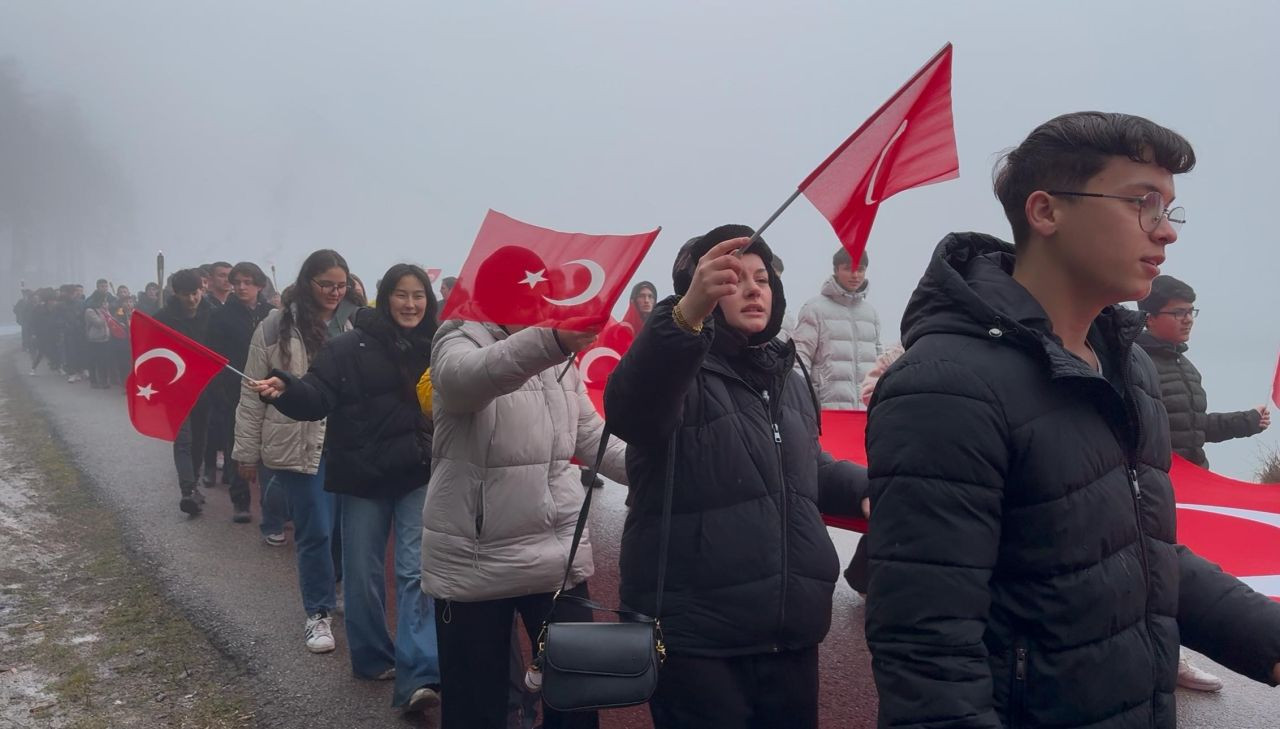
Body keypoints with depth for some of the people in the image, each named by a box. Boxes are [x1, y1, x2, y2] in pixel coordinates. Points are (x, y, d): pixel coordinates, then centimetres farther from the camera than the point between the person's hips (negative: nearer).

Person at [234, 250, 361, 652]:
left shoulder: (356, 324, 3)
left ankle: (345, 597, 32)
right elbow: (252, 393, 2)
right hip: (301, 445, -2)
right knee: (316, 531, 1)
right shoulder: (276, 327, -2)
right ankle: (319, 612, 18)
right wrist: (246, 451, 3)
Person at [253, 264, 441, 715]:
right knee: (363, 573, 11)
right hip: (364, 476, 0)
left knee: (417, 571, -6)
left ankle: (417, 678, -6)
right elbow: (317, 397, -15)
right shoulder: (351, 347, -6)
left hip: (421, 477, 1)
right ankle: (373, 657, 31)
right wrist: (285, 389, -34)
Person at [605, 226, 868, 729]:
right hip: (697, 637, -7)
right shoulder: (676, 369, -9)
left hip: (790, 633, 7)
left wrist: (867, 487, 7)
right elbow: (626, 409, -33)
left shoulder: (787, 378, 14)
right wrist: (686, 314, -50)